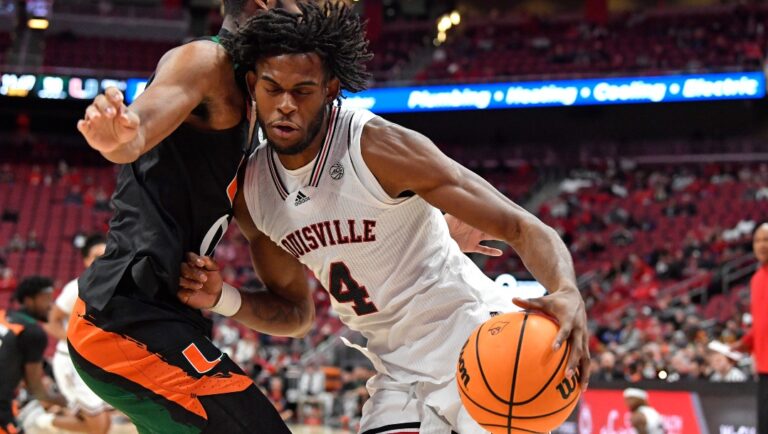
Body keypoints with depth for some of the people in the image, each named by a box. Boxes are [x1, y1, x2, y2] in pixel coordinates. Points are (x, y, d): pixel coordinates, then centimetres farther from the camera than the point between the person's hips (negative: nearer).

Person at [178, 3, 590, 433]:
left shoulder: (379, 148, -21)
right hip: (401, 371, 6)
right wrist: (224, 298, -7)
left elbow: (523, 228, -23)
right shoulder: (252, 190, -1)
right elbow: (295, 311, 13)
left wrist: (568, 294, -43)